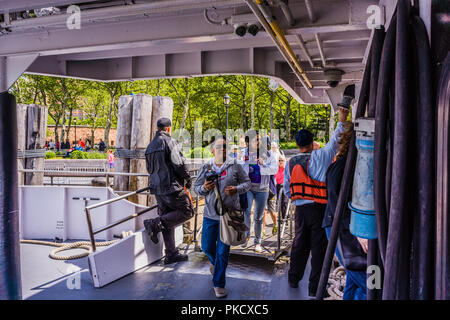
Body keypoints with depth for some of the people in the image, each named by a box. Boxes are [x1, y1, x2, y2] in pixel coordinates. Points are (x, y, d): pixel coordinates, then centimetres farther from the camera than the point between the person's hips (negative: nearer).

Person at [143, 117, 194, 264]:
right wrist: (187, 179, -1)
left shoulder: (150, 145, 16)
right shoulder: (169, 141, -10)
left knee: (168, 221, 11)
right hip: (171, 186, -9)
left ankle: (171, 254, 14)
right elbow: (179, 163, -16)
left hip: (156, 187, 9)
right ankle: (155, 223, -9)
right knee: (187, 211, 2)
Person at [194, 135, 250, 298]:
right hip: (210, 214, 2)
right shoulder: (206, 167, 3)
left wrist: (236, 189, -14)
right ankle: (215, 262, 49)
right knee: (207, 246, 13)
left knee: (223, 250, 2)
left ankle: (218, 284, 18)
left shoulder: (235, 165, -2)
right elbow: (196, 187, 8)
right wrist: (204, 188, -15)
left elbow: (247, 182, 5)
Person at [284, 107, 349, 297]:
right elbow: (334, 143, -5)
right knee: (319, 247, 4)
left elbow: (287, 190, 10)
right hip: (318, 208, -5)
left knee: (299, 243, 18)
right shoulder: (318, 157, -11)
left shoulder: (290, 164, 4)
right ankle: (314, 287, 11)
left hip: (300, 209, 5)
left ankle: (293, 279, 30)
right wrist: (342, 120, 2)